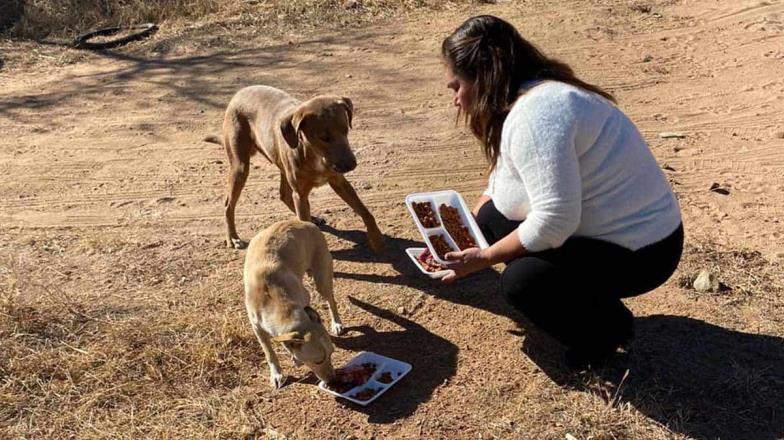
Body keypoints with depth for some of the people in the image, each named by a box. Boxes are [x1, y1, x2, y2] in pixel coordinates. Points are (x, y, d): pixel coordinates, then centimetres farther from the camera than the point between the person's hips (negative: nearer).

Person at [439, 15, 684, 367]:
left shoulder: (534, 114, -28)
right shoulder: (532, 97, 5)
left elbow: (554, 221, -34)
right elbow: (498, 189, 14)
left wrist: (484, 257, -20)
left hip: (640, 250, -9)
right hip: (603, 228, 10)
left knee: (520, 281, -22)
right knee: (491, 217, 3)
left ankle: (609, 328, 6)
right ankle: (586, 297, 15)